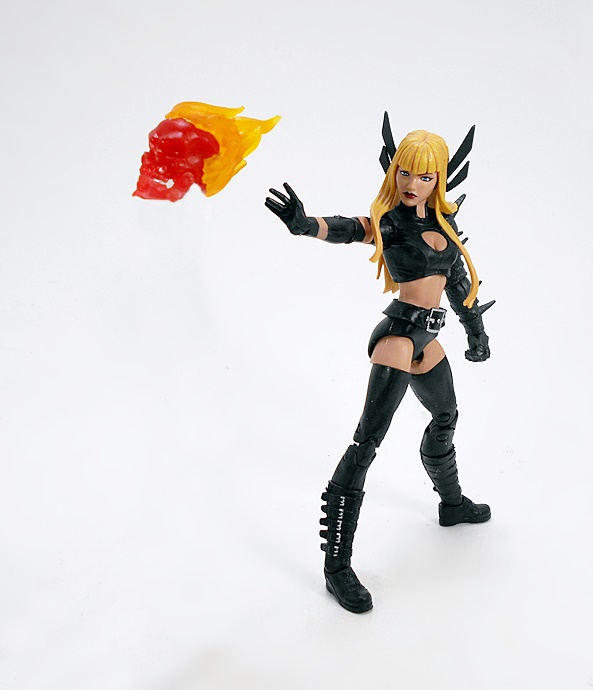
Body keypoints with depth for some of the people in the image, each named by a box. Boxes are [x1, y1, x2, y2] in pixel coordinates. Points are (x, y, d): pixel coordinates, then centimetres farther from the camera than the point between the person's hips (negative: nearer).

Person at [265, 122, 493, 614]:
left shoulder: (442, 218, 10)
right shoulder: (389, 222, -11)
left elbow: (457, 276, 19)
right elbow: (346, 229, -32)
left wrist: (476, 331, 25)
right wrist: (305, 223, -54)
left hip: (426, 339, 9)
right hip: (400, 333, -9)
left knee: (445, 418, 27)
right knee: (368, 440, -17)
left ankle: (452, 504, 55)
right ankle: (337, 565, -17)